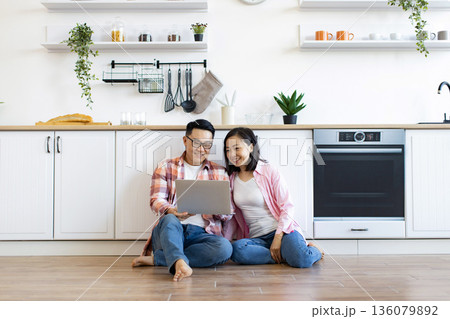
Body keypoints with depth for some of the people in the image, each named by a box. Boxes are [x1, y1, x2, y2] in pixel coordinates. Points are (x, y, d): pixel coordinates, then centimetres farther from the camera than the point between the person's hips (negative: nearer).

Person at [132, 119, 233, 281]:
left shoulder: (220, 173, 16)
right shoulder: (165, 167, 15)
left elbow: (228, 213, 9)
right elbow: (156, 200, 1)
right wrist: (171, 211, -23)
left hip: (202, 234, 1)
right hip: (170, 231, -1)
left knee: (225, 247, -31)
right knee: (169, 220, -34)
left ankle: (155, 258, -25)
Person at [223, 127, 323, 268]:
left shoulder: (268, 171, -2)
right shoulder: (231, 178, 11)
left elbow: (287, 207, -5)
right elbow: (231, 216, 14)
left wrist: (278, 238, -16)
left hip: (281, 230, -3)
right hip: (255, 238, 4)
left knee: (301, 261, -32)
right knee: (236, 249, -32)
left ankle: (313, 251, 3)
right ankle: (286, 255, -17)